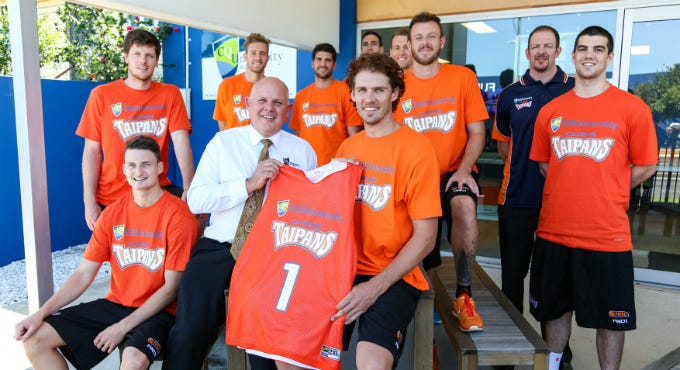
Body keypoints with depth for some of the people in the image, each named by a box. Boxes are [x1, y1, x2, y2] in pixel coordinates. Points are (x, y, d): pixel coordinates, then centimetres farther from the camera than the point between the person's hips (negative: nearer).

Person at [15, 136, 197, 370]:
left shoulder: (177, 215, -13)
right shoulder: (112, 213, 5)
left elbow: (171, 287, -13)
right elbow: (83, 274, 5)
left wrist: (123, 327, -15)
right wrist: (41, 313, -8)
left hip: (157, 311, -6)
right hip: (114, 304, 6)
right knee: (34, 337, -4)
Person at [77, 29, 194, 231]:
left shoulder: (170, 94, 4)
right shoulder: (102, 95, 2)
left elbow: (181, 142, -7)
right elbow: (92, 150, 1)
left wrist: (189, 190, -20)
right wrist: (90, 202, -7)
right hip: (110, 197, 1)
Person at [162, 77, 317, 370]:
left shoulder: (303, 150, 8)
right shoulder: (223, 142, 7)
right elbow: (195, 200, -3)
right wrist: (248, 184, -14)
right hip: (219, 248, 1)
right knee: (189, 333, -15)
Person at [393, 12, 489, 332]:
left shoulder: (463, 77, -2)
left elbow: (476, 132, -2)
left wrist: (464, 169, -18)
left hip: (454, 171, -1)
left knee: (465, 207, -34)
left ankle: (464, 296, -20)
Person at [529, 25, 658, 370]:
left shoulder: (632, 108, -4)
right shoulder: (550, 110, 4)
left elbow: (645, 166, 1)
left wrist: (606, 193, 2)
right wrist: (572, 193, 6)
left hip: (607, 237, -3)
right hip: (553, 232, 3)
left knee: (610, 317, 11)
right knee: (555, 309, 17)